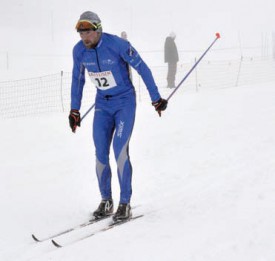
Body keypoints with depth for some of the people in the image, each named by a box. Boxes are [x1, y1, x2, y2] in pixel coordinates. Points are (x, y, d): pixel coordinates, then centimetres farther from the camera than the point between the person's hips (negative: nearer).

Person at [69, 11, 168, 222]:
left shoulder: (117, 45, -23)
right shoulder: (79, 51, -7)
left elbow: (142, 68, -13)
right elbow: (77, 80, 9)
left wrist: (156, 99, -9)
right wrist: (74, 111, 12)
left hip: (125, 102, -5)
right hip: (103, 104, 5)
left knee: (120, 150, -15)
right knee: (101, 153, -1)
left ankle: (125, 204, -7)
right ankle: (106, 201, 14)